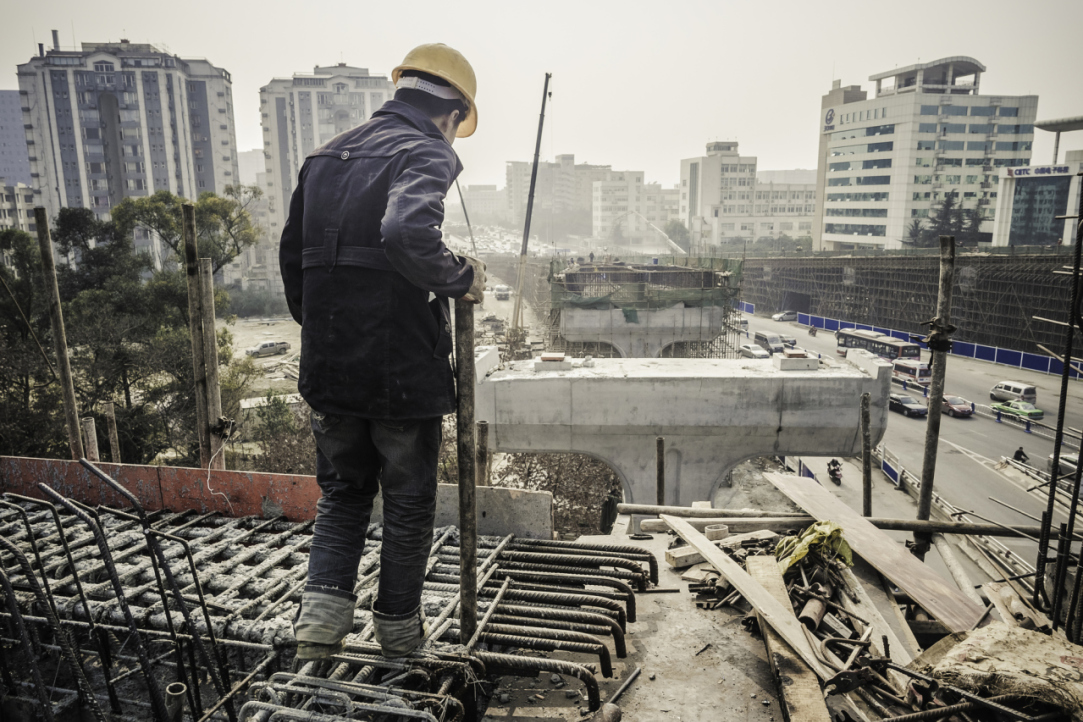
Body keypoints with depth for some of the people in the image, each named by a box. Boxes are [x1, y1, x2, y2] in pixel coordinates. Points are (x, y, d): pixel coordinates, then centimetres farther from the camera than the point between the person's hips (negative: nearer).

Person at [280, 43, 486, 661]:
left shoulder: (326, 155, 13)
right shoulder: (426, 153, -10)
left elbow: (292, 256, 16)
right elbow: (406, 235, -31)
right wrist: (463, 278, -15)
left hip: (327, 369, 6)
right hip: (404, 367, -6)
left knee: (342, 492, 23)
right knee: (409, 502, 13)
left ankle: (322, 615, 14)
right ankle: (399, 628, 29)